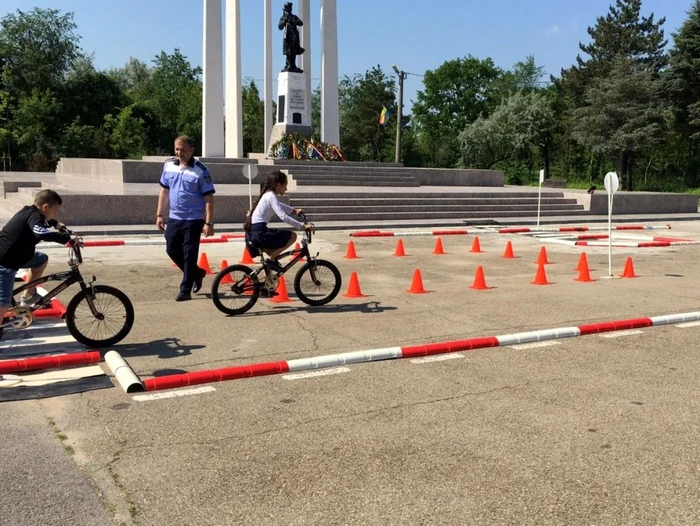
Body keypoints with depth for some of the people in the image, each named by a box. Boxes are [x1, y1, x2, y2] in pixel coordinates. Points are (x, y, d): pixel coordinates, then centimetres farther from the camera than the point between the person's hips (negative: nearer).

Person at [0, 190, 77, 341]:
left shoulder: (29, 212, 8)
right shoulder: (34, 216, -22)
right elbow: (42, 233, -44)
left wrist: (56, 223, 43)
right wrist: (68, 238, -39)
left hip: (12, 256, 10)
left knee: (42, 259, 20)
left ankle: (28, 296, 23)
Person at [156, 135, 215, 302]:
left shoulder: (201, 170, -11)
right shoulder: (169, 165, 4)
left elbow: (209, 198, -11)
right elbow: (164, 190, 13)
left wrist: (208, 223, -16)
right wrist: (159, 214, 10)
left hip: (193, 219, -6)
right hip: (174, 218, 6)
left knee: (189, 255, -1)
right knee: (172, 250, 11)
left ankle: (185, 290, 8)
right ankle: (197, 273, 32)